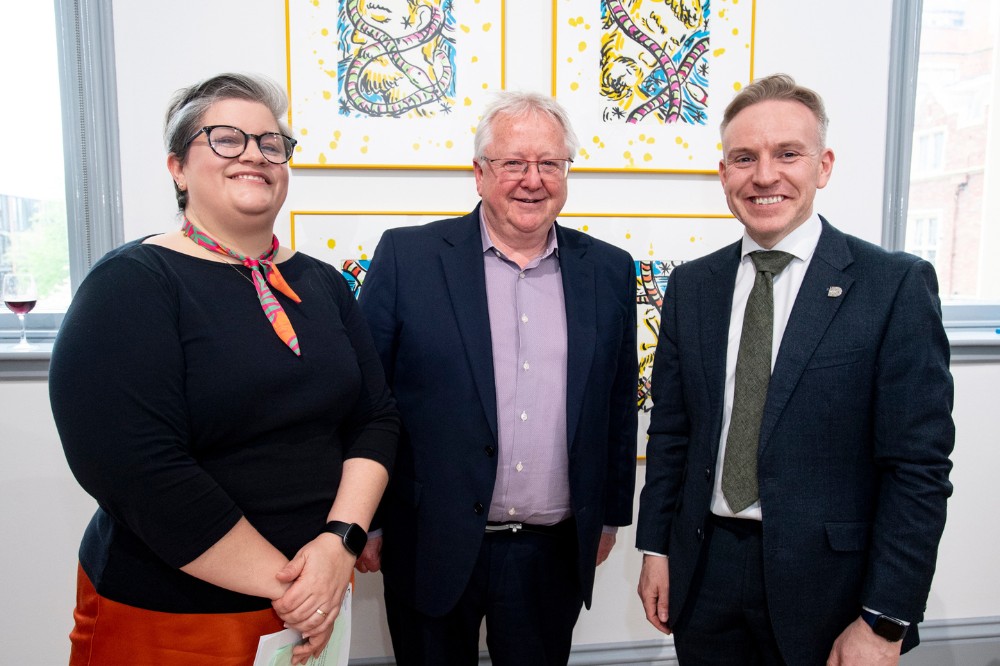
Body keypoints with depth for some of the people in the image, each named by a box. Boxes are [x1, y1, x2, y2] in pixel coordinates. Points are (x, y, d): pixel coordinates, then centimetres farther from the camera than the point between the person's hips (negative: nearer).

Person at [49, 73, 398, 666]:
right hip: (170, 616, -4)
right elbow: (135, 468, -21)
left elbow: (377, 417, 1)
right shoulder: (131, 287, -12)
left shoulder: (320, 283, 4)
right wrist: (280, 581, -18)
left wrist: (340, 541, -13)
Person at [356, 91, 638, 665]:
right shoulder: (408, 257, -7)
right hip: (433, 549, -2)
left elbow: (619, 402, 9)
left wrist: (611, 515, 13)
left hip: (556, 553, 3)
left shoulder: (609, 271, 2)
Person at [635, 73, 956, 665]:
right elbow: (670, 431, 6)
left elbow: (919, 466, -11)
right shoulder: (690, 286, 2)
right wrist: (656, 548, 5)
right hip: (704, 572, 3)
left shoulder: (897, 285, -10)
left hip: (826, 586, -3)